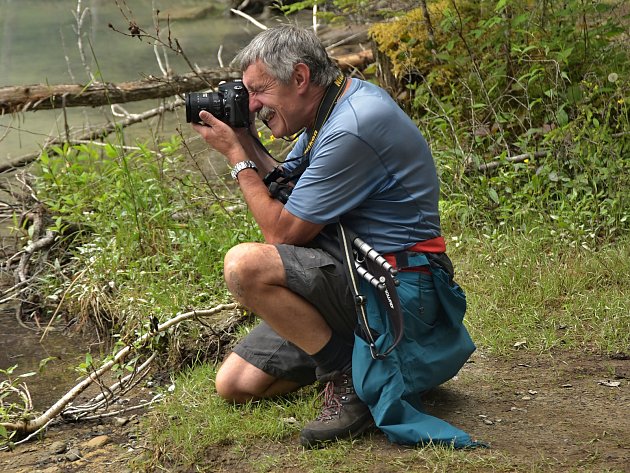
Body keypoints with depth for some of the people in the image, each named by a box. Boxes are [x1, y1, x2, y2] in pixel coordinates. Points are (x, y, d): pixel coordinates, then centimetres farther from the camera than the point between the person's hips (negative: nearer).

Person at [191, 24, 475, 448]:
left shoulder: (352, 128, -22)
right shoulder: (329, 111, 9)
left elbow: (282, 231, -18)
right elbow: (284, 187, 18)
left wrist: (236, 156, -8)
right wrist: (246, 141, 5)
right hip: (353, 272, 10)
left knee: (245, 265, -30)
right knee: (235, 384, 4)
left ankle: (350, 379, -16)